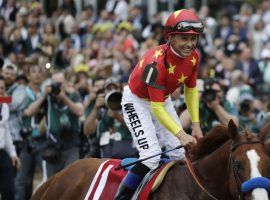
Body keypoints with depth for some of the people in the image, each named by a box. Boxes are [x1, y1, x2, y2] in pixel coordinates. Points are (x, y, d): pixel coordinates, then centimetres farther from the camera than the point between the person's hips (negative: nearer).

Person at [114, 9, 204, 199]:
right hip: (137, 101, -7)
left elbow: (191, 90, 3)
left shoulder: (193, 57, -14)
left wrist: (196, 124, -3)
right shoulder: (156, 62, -37)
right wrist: (181, 134, -42)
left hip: (163, 99, 8)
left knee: (180, 153, 3)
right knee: (152, 156, -21)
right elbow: (156, 108, -35)